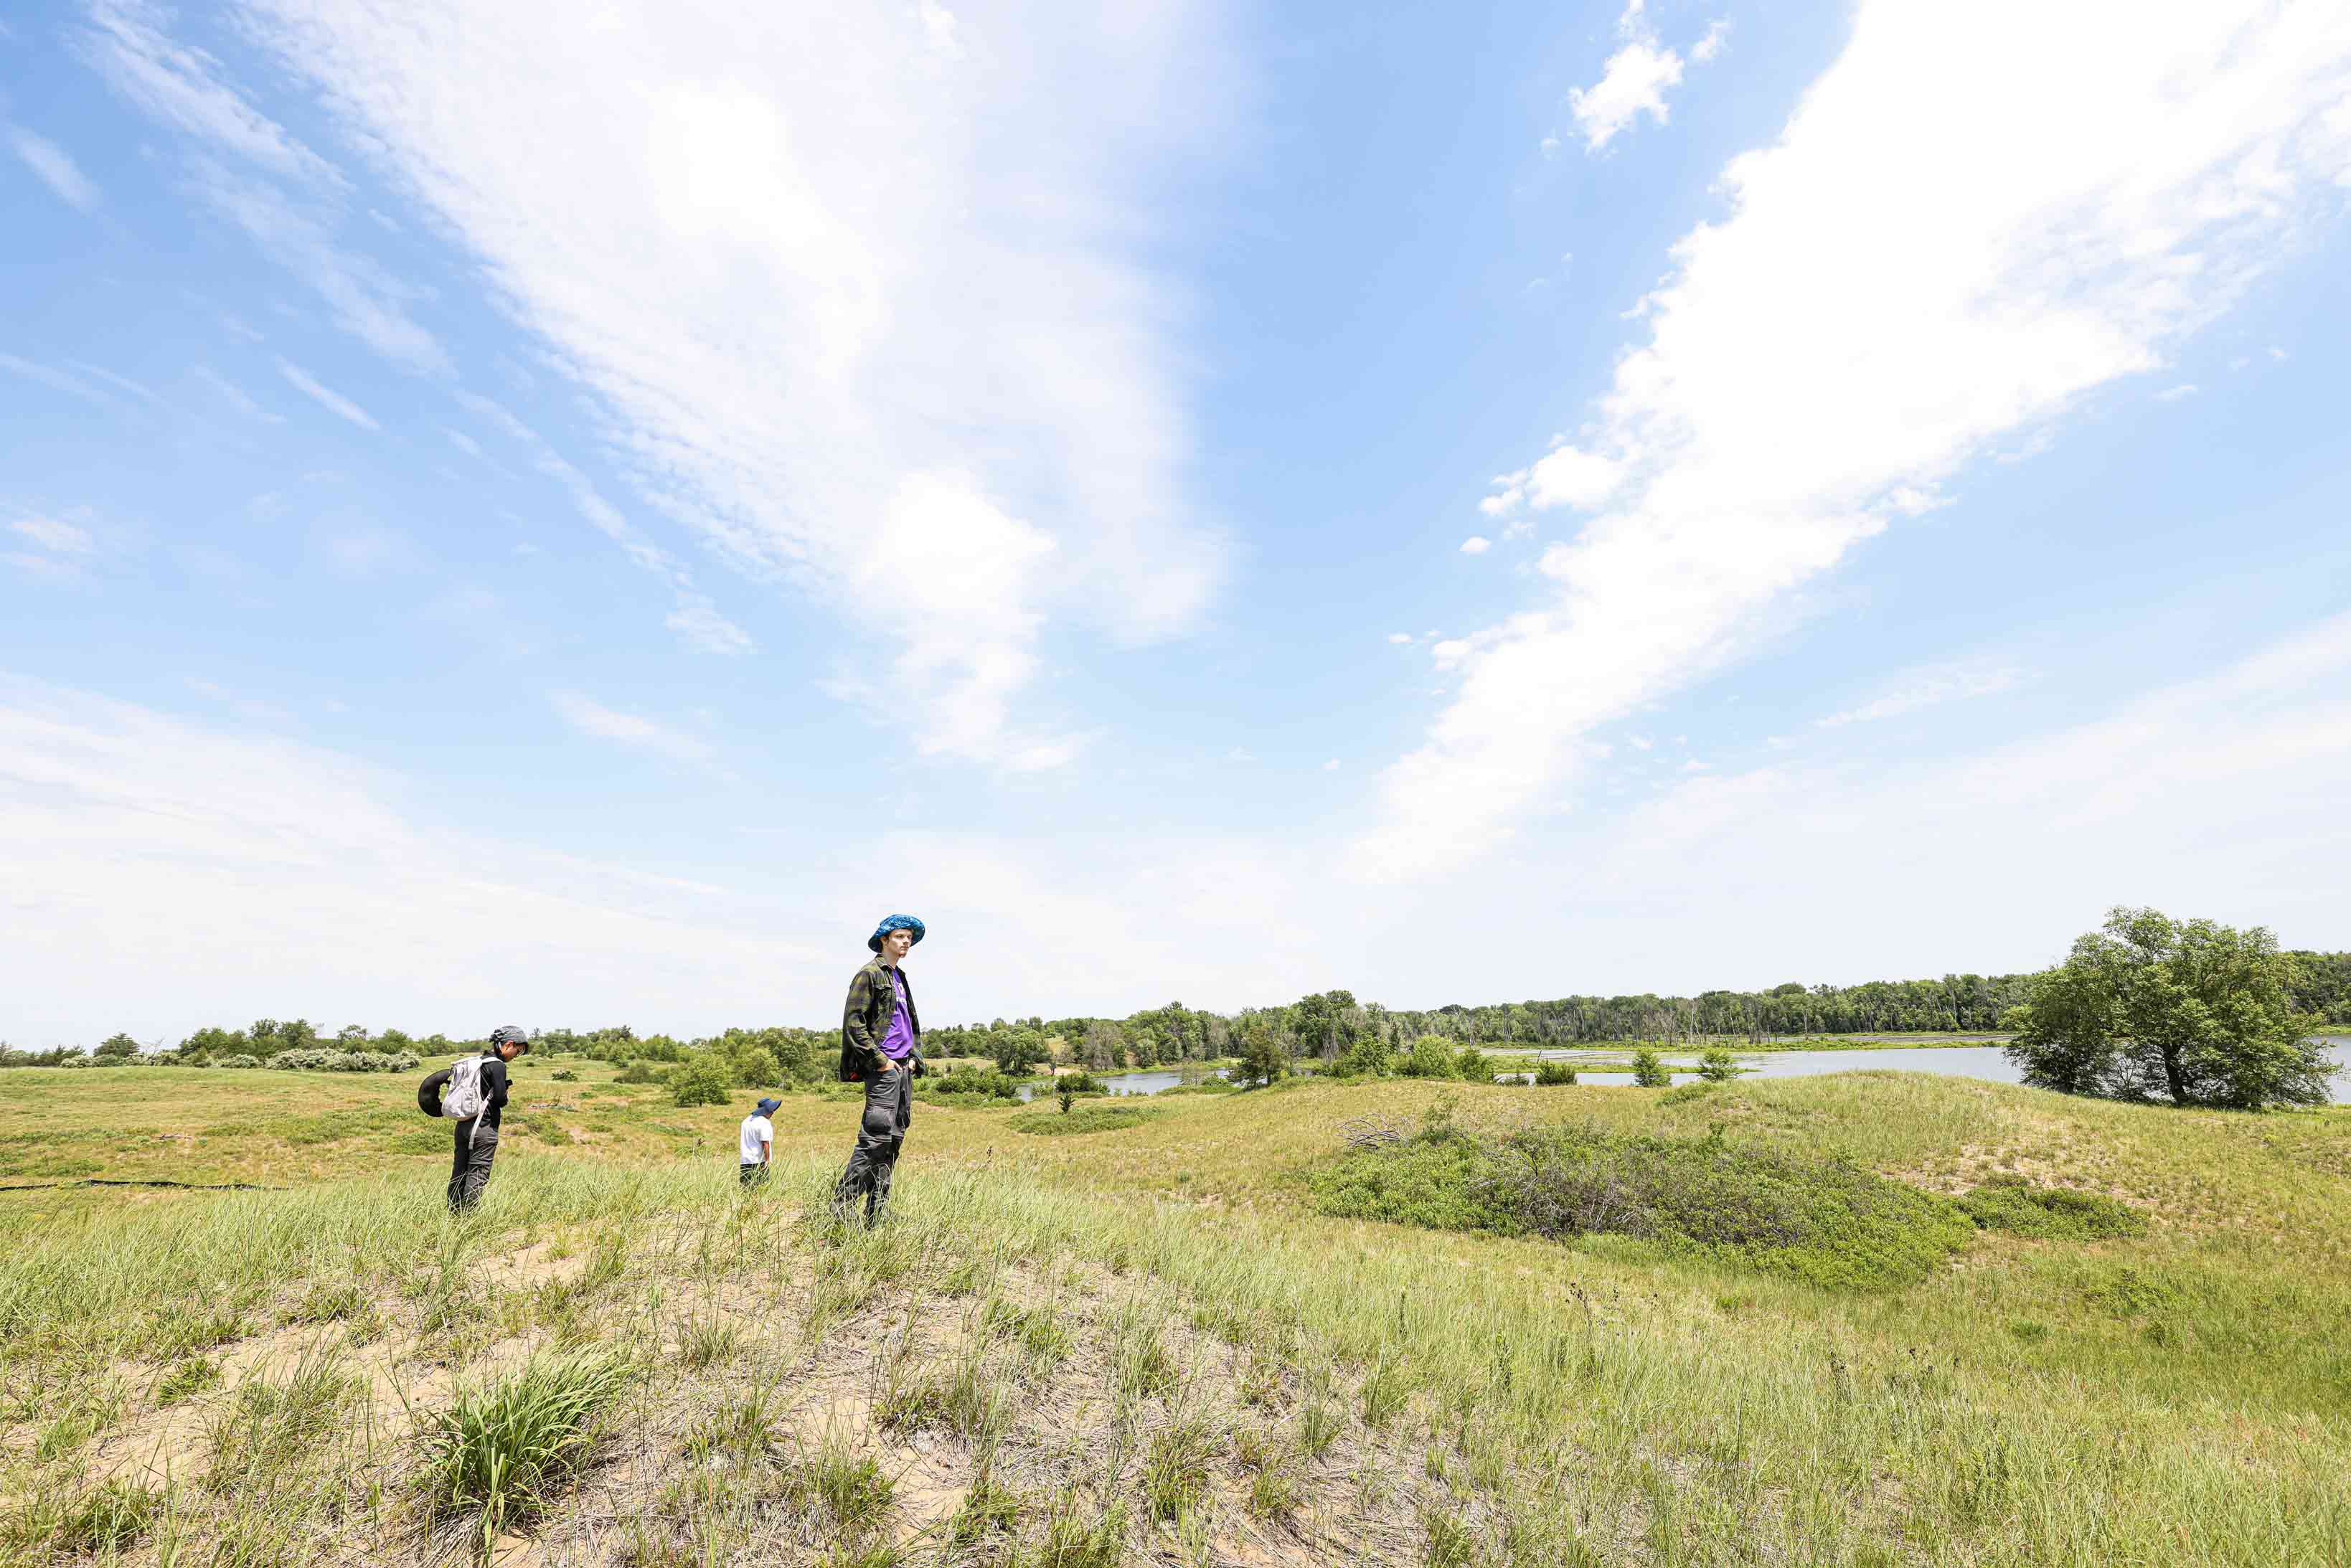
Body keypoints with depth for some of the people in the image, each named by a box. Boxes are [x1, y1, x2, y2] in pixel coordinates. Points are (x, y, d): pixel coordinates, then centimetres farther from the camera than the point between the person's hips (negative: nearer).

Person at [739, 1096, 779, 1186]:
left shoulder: (746, 1120, 13)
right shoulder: (765, 1123, -14)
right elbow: (765, 1143, -18)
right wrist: (767, 1160, -14)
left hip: (745, 1161, 8)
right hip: (759, 1161, -8)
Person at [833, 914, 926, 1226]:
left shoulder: (900, 978, 20)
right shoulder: (869, 974, -5)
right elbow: (853, 1023, -13)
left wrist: (915, 1057, 13)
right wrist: (880, 1061, -15)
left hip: (903, 1070, 9)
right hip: (882, 1070, -8)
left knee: (894, 1140, 9)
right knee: (876, 1138, -11)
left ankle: (876, 1217, 15)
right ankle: (842, 1203, -1)